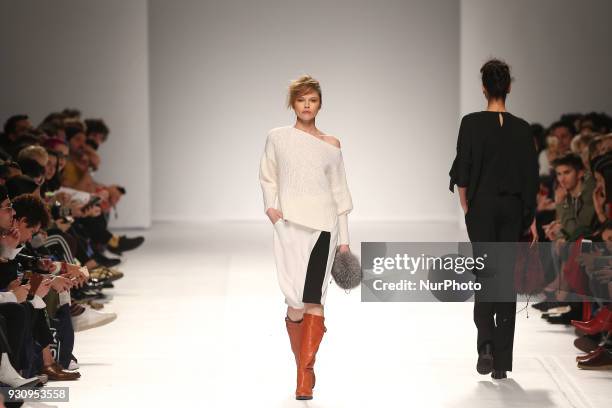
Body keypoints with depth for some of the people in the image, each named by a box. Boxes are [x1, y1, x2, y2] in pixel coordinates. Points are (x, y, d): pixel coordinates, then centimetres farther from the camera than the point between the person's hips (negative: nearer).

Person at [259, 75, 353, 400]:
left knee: (313, 300, -10)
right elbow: (267, 177, 17)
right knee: (296, 301, -6)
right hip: (289, 225, 0)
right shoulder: (277, 138, 7)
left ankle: (305, 374, -10)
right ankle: (303, 368, 14)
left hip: (323, 225, 0)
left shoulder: (331, 145, 9)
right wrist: (270, 206, -3)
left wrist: (344, 238, 10)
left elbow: (339, 193, 12)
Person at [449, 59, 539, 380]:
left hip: (482, 206, -2)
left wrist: (466, 209, 5)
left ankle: (486, 344, -16)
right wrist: (531, 218, 9)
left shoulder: (471, 123, -7)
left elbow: (462, 172, -7)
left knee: (485, 273, 7)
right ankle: (502, 362, 5)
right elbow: (531, 178, 3)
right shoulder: (522, 128, 1)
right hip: (513, 208, 2)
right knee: (507, 277, 6)